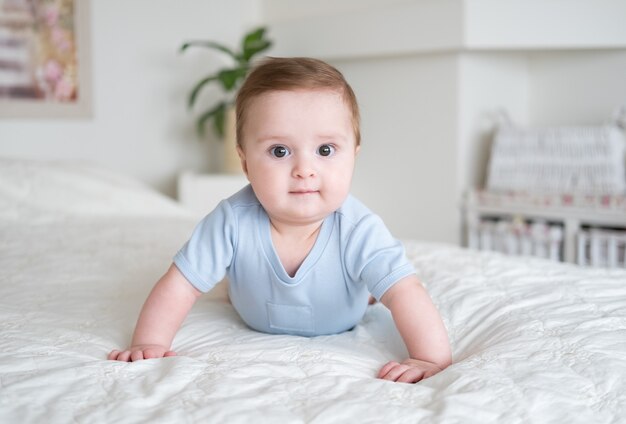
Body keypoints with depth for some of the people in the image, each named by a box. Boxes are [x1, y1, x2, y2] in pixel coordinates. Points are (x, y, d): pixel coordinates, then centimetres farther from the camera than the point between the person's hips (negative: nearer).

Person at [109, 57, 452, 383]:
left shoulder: (358, 231, -42)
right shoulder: (233, 221, -39)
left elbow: (405, 293, -46)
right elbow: (178, 286, -32)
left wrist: (433, 360, -57)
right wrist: (149, 344, -40)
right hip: (257, 325, 1)